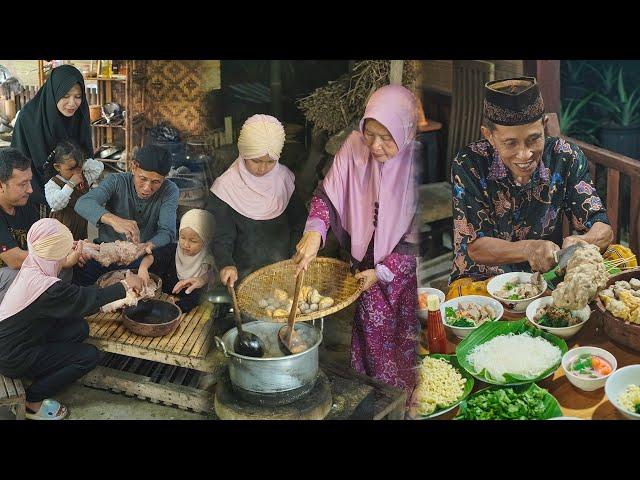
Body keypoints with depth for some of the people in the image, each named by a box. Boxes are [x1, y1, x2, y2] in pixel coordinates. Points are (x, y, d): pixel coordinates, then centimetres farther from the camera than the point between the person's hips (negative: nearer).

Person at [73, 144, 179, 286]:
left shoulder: (170, 191, -9)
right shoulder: (117, 181, -11)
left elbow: (167, 232, -18)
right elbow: (83, 203, -27)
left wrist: (148, 246, -42)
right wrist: (113, 220, -48)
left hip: (143, 255, 1)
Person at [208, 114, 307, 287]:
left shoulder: (284, 177, 3)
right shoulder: (225, 187, -9)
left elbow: (299, 221, 13)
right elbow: (220, 238, -8)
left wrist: (295, 257, 2)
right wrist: (226, 265, -26)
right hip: (244, 277, -3)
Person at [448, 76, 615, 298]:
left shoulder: (566, 158, -8)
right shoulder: (468, 165, -16)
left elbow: (603, 229, -9)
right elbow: (475, 247, -16)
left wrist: (581, 243, -34)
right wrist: (529, 249, -35)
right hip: (481, 279, -4)